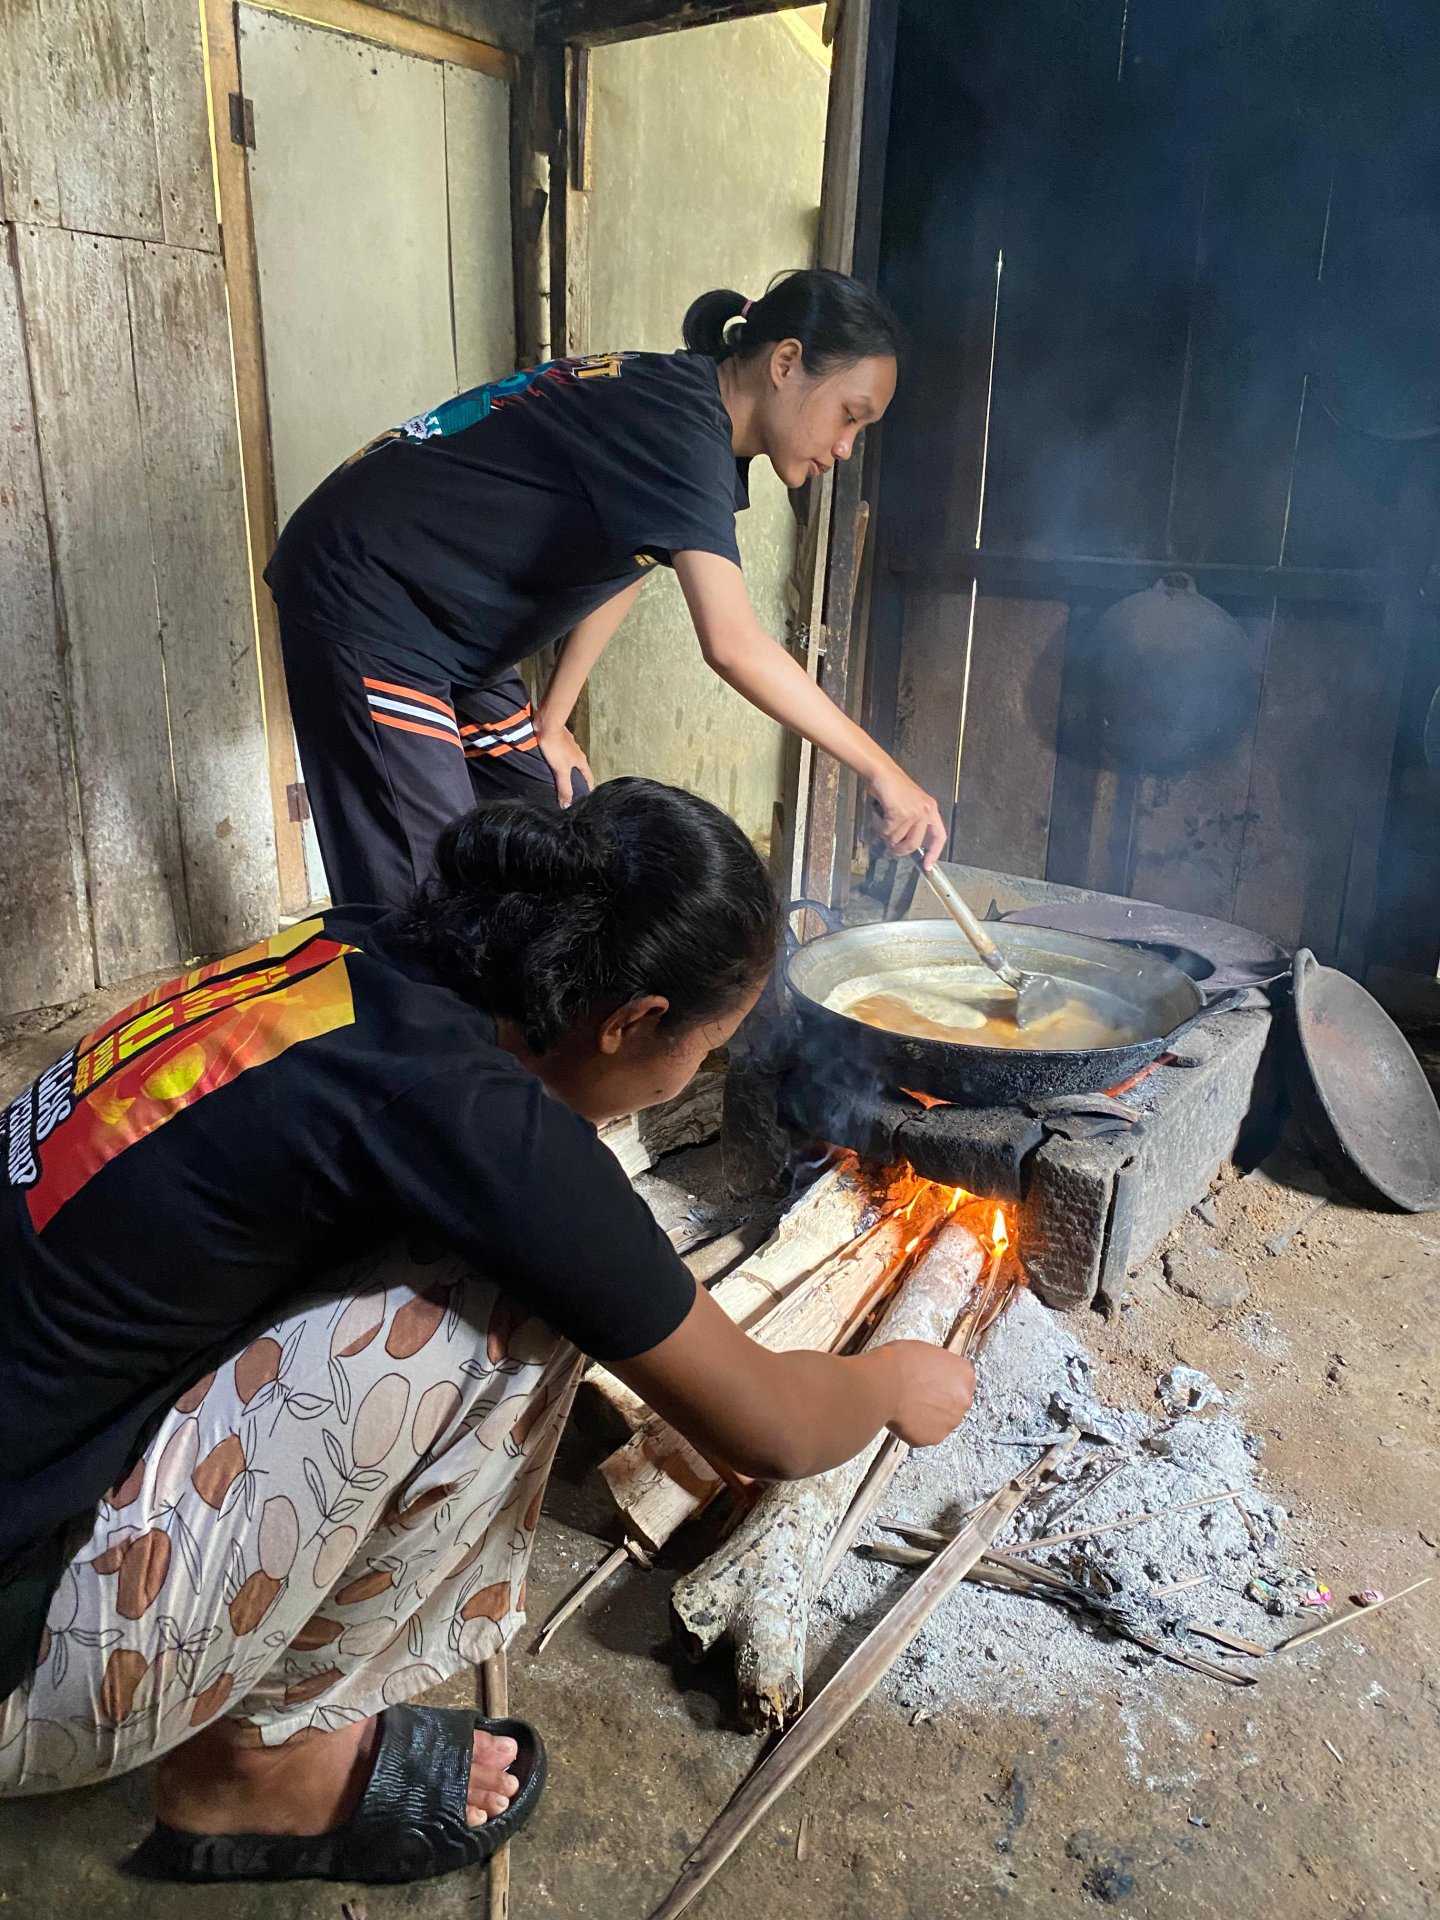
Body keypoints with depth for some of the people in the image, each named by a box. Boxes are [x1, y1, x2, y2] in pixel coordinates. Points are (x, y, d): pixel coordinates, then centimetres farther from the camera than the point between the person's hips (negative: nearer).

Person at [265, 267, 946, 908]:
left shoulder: (677, 405, 6)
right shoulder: (679, 420, -23)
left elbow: (615, 573, 16)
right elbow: (732, 642, -34)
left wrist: (549, 722, 12)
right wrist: (880, 770, -28)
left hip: (449, 630, 10)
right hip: (365, 597, -10)